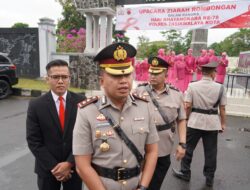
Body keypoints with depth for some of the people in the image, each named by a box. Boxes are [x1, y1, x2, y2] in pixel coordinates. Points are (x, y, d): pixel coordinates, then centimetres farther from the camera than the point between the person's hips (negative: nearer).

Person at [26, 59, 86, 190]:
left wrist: (69, 163, -14)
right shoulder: (36, 105, -9)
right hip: (47, 169, 0)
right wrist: (54, 167, -12)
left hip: (74, 167, 1)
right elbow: (33, 141, -8)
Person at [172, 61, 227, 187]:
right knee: (210, 151, 14)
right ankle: (209, 178, 28)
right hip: (213, 123, 1)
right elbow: (222, 108, -1)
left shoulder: (192, 86, -7)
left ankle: (185, 173, 28)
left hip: (195, 122, -1)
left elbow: (187, 106, -8)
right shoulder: (220, 87, -5)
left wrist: (186, 119, 6)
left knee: (188, 148, 14)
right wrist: (223, 123, 10)